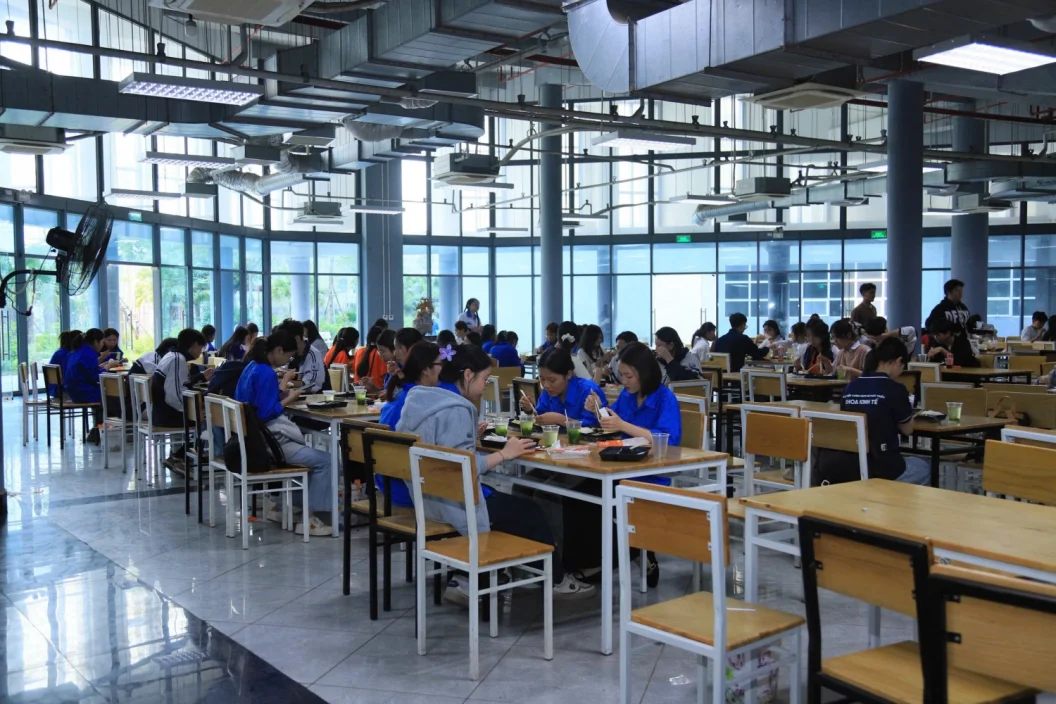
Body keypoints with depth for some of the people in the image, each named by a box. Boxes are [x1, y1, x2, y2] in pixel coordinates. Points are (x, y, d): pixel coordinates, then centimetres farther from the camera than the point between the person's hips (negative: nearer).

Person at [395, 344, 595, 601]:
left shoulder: (420, 400, 7)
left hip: (428, 497, 10)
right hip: (451, 502, -10)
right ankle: (557, 580, 24)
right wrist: (504, 454, -18)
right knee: (529, 510, 5)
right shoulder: (455, 410, -22)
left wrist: (472, 436, 12)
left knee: (506, 502, 24)